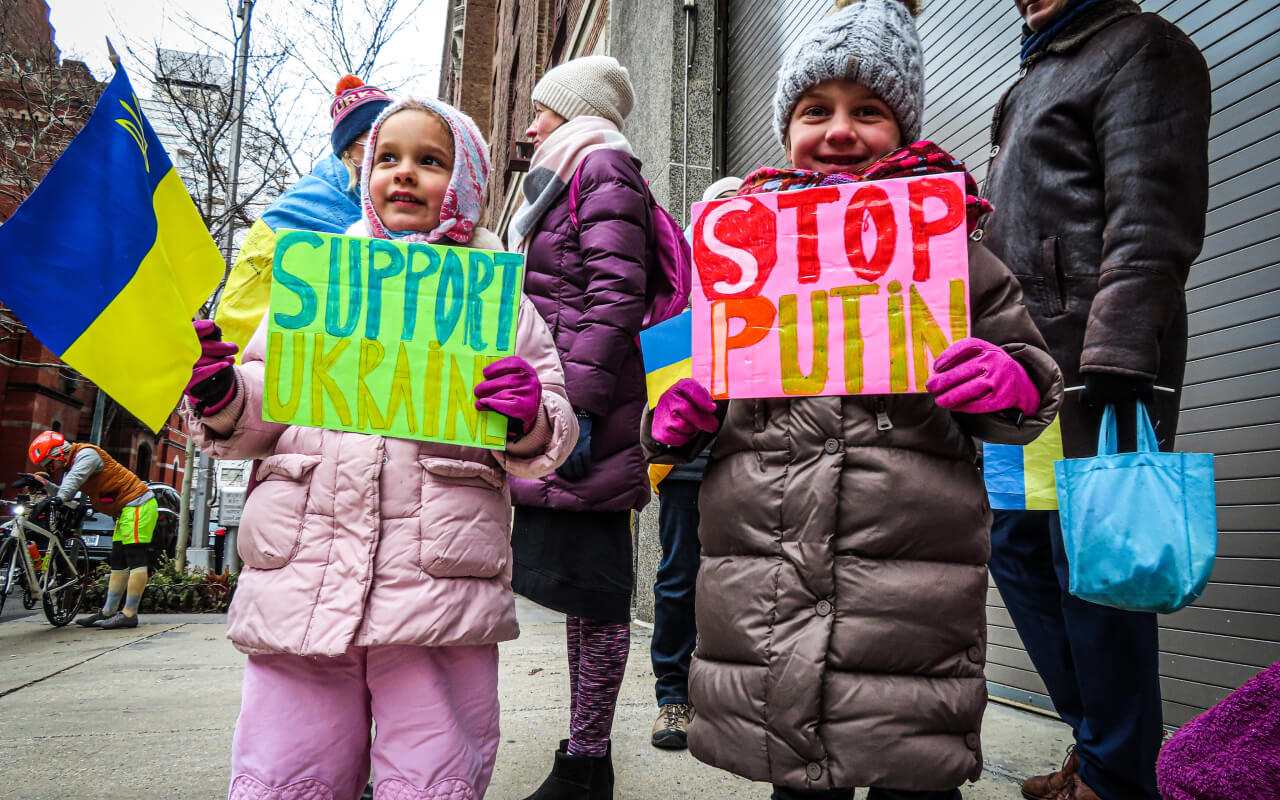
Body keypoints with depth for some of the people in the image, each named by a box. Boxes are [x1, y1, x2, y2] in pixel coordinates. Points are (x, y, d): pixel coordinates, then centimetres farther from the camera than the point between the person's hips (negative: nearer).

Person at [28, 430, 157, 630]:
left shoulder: (86, 454, -11)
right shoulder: (72, 464, 19)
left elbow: (74, 479, -29)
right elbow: (65, 491, 12)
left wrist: (59, 498, -42)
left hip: (138, 505, -11)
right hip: (126, 509, 11)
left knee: (136, 560, -11)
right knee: (118, 563, 12)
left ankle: (129, 614, -13)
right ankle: (108, 612, 16)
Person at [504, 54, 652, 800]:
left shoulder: (604, 166, -1)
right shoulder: (564, 181, 28)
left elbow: (615, 294, -15)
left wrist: (580, 402, -21)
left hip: (587, 410, -10)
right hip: (558, 409, 10)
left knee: (588, 582, -5)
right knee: (583, 584, 11)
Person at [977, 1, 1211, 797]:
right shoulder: (1034, 82, 27)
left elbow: (1149, 223, -14)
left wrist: (1115, 360, -23)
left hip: (1092, 371, -9)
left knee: (1089, 564, -5)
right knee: (1019, 548, 10)